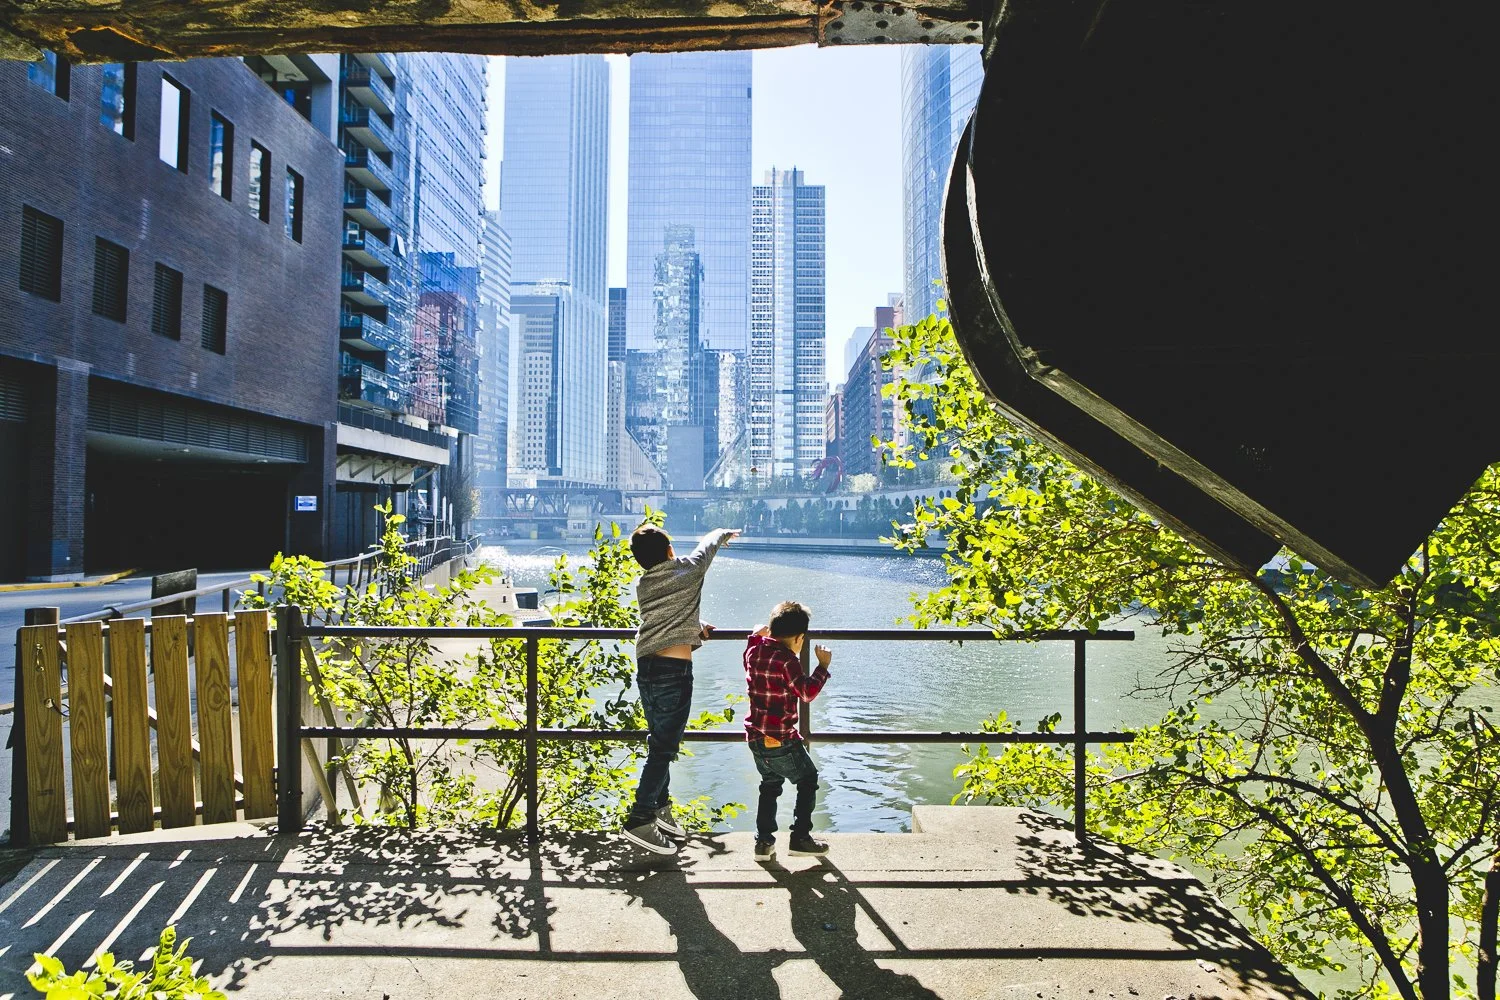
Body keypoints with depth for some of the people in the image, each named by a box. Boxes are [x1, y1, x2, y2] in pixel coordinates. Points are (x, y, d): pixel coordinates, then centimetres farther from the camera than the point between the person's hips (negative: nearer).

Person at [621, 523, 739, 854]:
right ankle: (639, 821, -2)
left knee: (660, 742, 19)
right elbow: (707, 544, 15)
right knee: (663, 748, -2)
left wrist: (695, 628, 25)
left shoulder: (642, 585, 11)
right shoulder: (687, 570, -4)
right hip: (674, 671, -7)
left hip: (645, 668, 7)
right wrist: (724, 532, 34)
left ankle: (660, 808, 31)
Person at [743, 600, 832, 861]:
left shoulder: (753, 651, 5)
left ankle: (764, 841, 21)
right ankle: (800, 838, 14)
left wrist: (756, 636, 37)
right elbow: (807, 692, -21)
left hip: (755, 737, 7)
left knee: (769, 785, 22)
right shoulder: (786, 660, -19)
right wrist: (823, 666, -11)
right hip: (781, 741, -7)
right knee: (808, 781, 12)